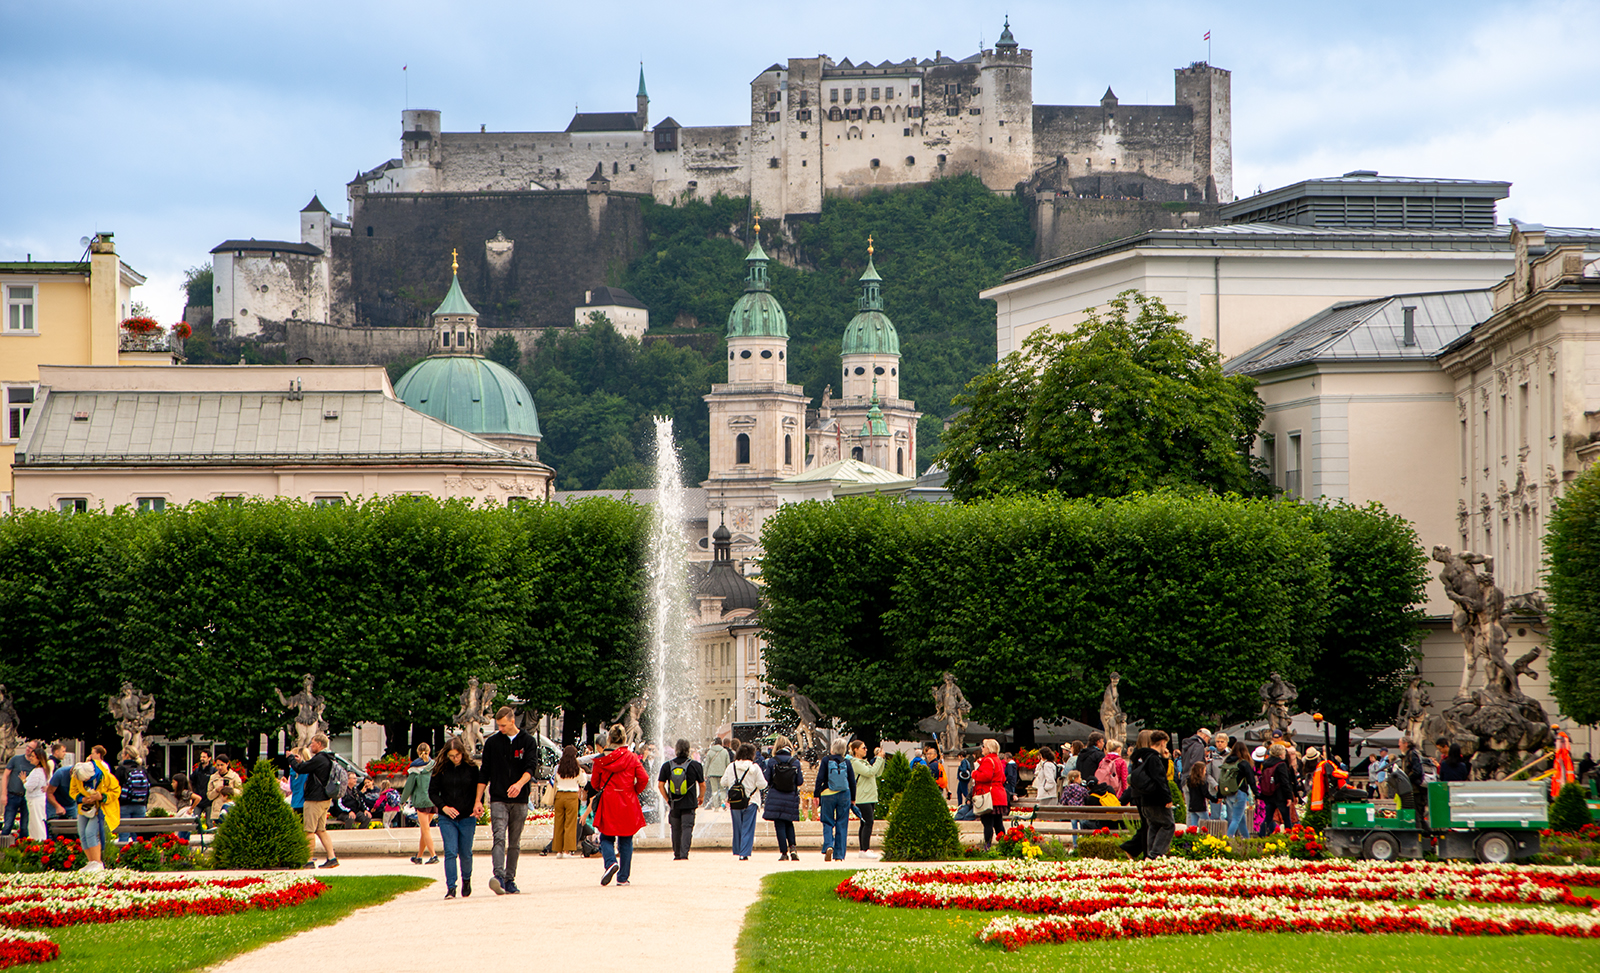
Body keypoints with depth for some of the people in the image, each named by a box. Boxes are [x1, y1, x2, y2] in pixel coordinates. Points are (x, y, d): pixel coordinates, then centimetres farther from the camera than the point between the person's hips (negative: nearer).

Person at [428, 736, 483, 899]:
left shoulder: (471, 768, -1)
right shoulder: (440, 769, -1)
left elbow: (479, 789, 7)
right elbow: (432, 792, 3)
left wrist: (478, 806, -10)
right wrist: (444, 807, -12)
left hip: (467, 818, 0)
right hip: (447, 818, 0)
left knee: (465, 853, 7)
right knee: (450, 852, -10)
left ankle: (466, 879, 34)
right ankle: (450, 888, -9)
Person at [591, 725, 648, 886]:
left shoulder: (601, 759, -3)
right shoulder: (632, 758, -4)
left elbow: (595, 781, 4)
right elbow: (643, 778, -8)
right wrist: (635, 791, 10)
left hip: (607, 802, -1)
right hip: (627, 804, 1)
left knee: (606, 838, 10)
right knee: (626, 841, 9)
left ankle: (610, 862, -19)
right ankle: (623, 877, 9)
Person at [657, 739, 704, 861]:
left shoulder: (667, 766, -1)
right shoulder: (695, 765, -4)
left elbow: (660, 785, -1)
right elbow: (702, 784, 2)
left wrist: (667, 799, 12)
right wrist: (701, 797, 20)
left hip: (674, 804, 2)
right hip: (689, 804, -2)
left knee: (676, 829, 12)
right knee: (687, 828, -2)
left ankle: (677, 855, 17)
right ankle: (684, 854, -15)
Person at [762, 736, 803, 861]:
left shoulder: (771, 761, -6)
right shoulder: (795, 762, -2)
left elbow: (766, 781, -6)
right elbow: (800, 782, 0)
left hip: (775, 798, -2)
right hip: (791, 798, 2)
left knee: (779, 824, 3)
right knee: (789, 823, 18)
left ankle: (784, 852, 0)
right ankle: (792, 847, -1)